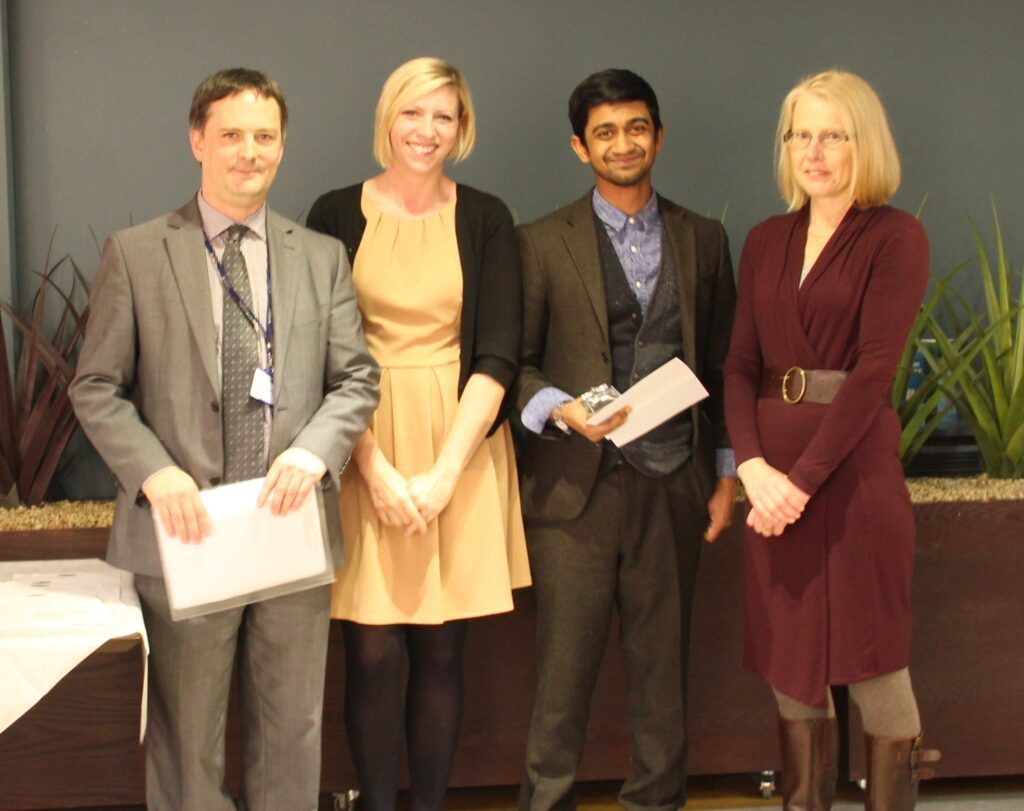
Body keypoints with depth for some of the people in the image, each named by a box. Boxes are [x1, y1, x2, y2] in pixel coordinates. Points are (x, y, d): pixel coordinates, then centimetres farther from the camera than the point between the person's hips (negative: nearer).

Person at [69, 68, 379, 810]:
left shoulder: (323, 257, 11)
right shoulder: (135, 254, 3)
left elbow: (357, 379, 7)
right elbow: (97, 388, 1)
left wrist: (313, 451, -12)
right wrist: (154, 474, -15)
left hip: (290, 524, 3)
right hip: (185, 530, -2)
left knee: (292, 733, 10)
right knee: (187, 741, 6)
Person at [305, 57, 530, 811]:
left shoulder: (485, 219, 5)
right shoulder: (337, 214, 3)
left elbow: (498, 353, -2)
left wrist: (445, 471, -12)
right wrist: (377, 468, -12)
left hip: (461, 447, 1)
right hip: (363, 450, -1)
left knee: (441, 650, 4)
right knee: (373, 653, -2)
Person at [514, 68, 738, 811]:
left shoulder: (703, 240, 11)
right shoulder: (544, 243, 3)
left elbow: (724, 365, 13)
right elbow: (515, 360, 3)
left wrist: (726, 473, 9)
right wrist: (561, 408, -16)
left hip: (674, 484, 2)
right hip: (578, 485, -2)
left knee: (664, 666, 8)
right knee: (565, 666, -1)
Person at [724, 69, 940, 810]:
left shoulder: (896, 238, -4)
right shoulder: (767, 242, 12)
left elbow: (873, 371, -13)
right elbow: (741, 366, 7)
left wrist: (804, 478, -18)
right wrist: (753, 466, -9)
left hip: (854, 466, -5)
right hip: (775, 475, 5)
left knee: (873, 665, 0)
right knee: (791, 665, 9)